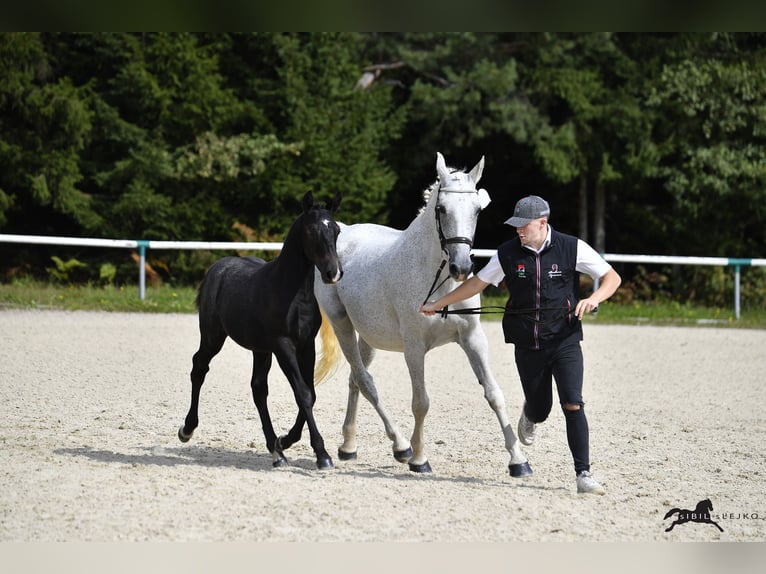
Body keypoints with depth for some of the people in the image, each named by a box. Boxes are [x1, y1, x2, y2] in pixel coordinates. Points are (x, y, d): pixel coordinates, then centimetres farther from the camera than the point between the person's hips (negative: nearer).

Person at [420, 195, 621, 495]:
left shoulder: (572, 248, -7)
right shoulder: (508, 253, 0)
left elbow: (612, 278, -2)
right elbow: (477, 283, 12)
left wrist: (594, 298, -22)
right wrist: (437, 304, 14)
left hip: (565, 343, -2)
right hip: (527, 346, 2)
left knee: (573, 405, -15)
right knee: (540, 410, 8)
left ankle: (583, 474, -9)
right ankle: (530, 416, 47)